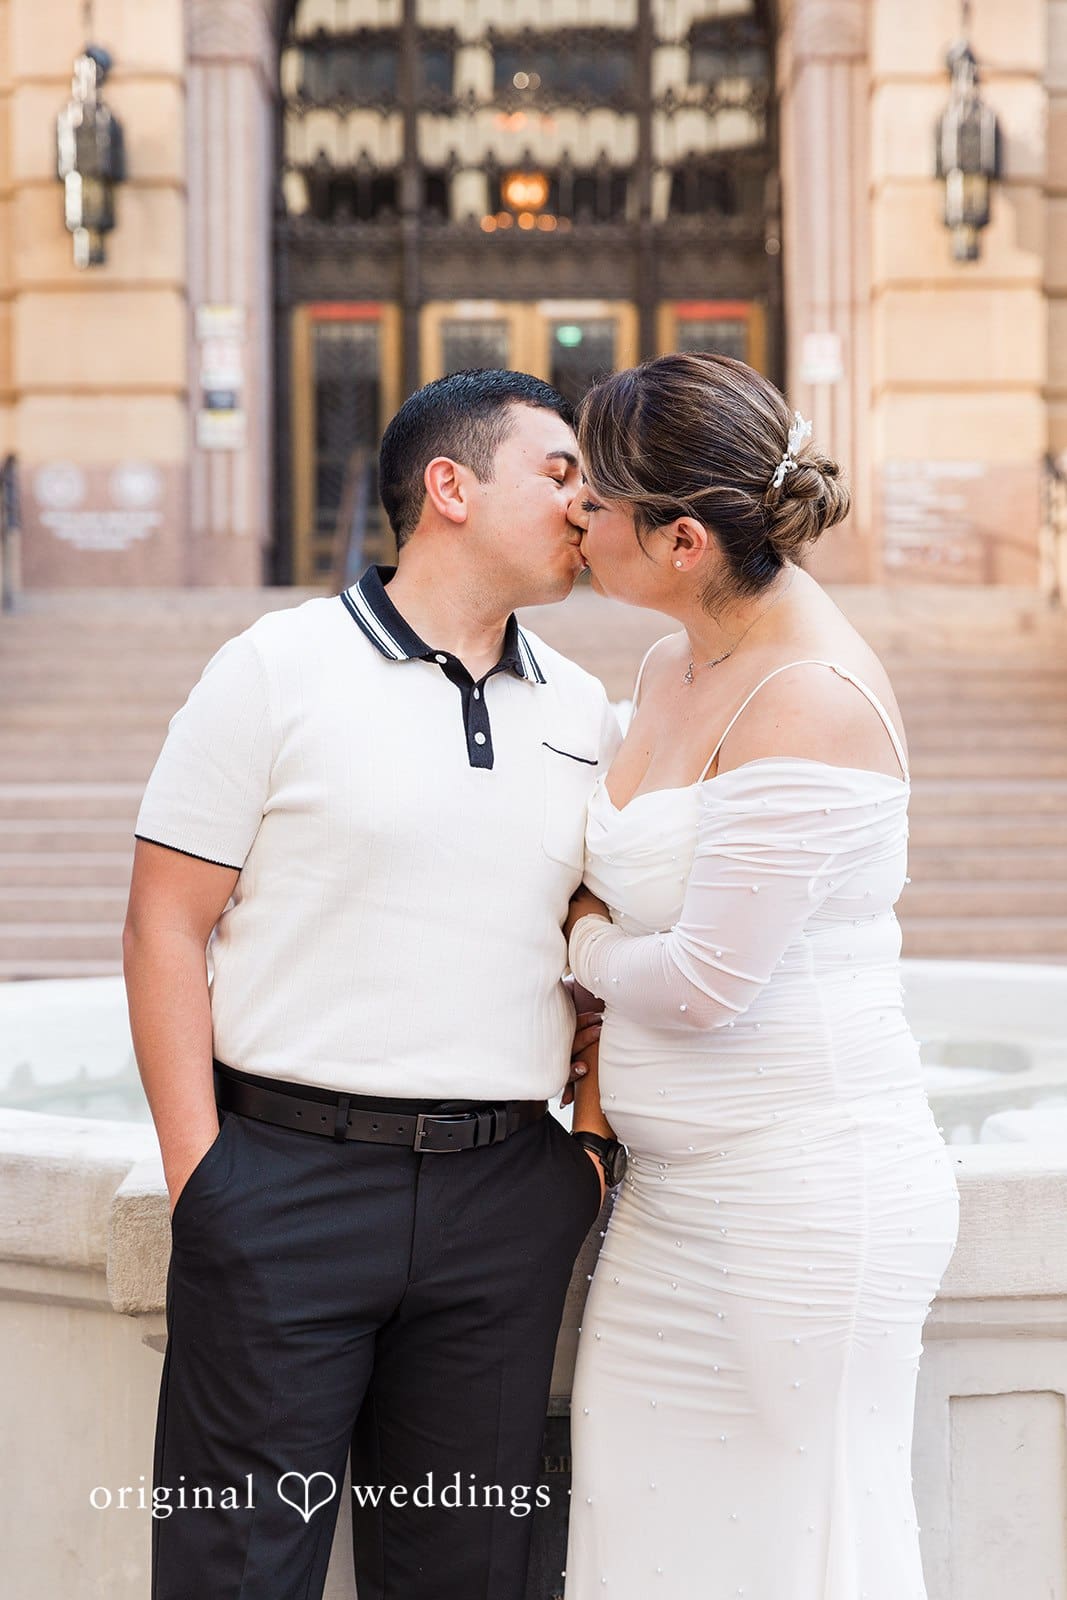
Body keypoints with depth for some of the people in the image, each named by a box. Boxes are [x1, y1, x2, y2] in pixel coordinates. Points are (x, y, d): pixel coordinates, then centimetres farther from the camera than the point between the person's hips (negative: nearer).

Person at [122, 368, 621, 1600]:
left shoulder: (582, 712, 12)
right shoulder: (279, 669, -2)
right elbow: (165, 924, -4)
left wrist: (597, 1135, 9)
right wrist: (196, 1166, -8)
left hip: (506, 1198, 5)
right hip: (289, 1173, -4)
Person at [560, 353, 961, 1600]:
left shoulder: (813, 702, -20)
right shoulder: (674, 666, 8)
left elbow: (704, 981, -20)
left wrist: (586, 944, 0)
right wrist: (602, 1060, 11)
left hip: (804, 1203, -9)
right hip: (674, 1200, 9)